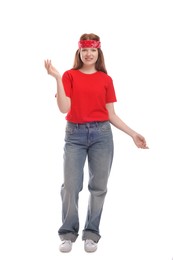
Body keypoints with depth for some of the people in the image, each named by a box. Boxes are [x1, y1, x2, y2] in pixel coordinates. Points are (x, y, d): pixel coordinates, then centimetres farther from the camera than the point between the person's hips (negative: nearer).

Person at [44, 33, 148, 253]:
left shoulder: (106, 79, 7)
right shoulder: (69, 75, 3)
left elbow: (111, 115, 9)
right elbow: (64, 108, -9)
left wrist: (133, 134, 6)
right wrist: (57, 78, -14)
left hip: (101, 134, 2)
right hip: (75, 134, -1)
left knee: (99, 187, 4)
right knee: (70, 186, -2)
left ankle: (91, 234, 18)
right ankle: (68, 234, 14)